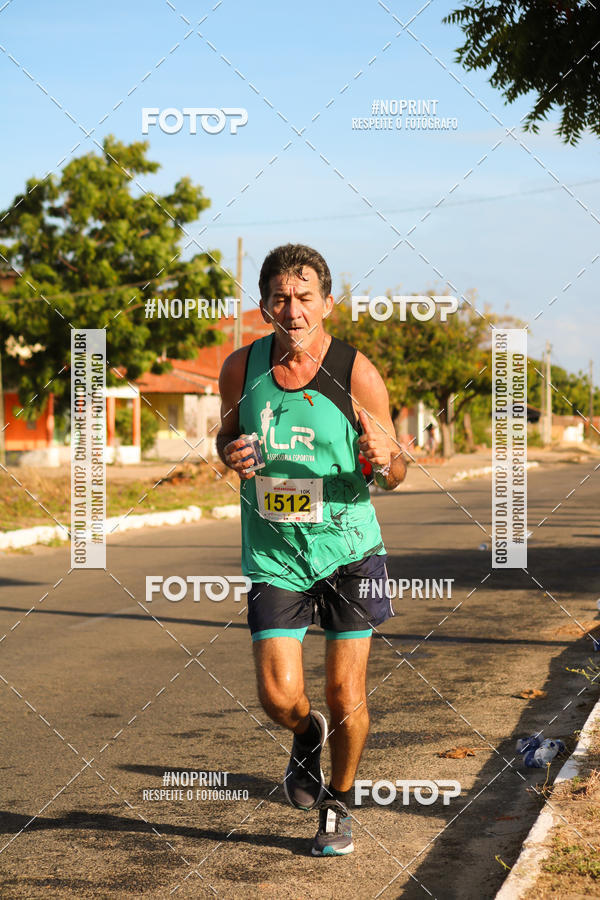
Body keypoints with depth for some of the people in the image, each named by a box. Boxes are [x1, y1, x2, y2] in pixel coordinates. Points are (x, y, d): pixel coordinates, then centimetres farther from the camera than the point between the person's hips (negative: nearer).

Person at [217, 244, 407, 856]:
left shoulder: (357, 375, -11)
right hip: (273, 557, 2)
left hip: (348, 551, -1)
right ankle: (307, 737, 32)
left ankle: (338, 806, 30)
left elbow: (394, 475, -2)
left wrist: (383, 459, -26)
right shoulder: (241, 368, -4)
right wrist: (231, 454, -9)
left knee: (345, 695, 3)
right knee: (279, 697, -6)